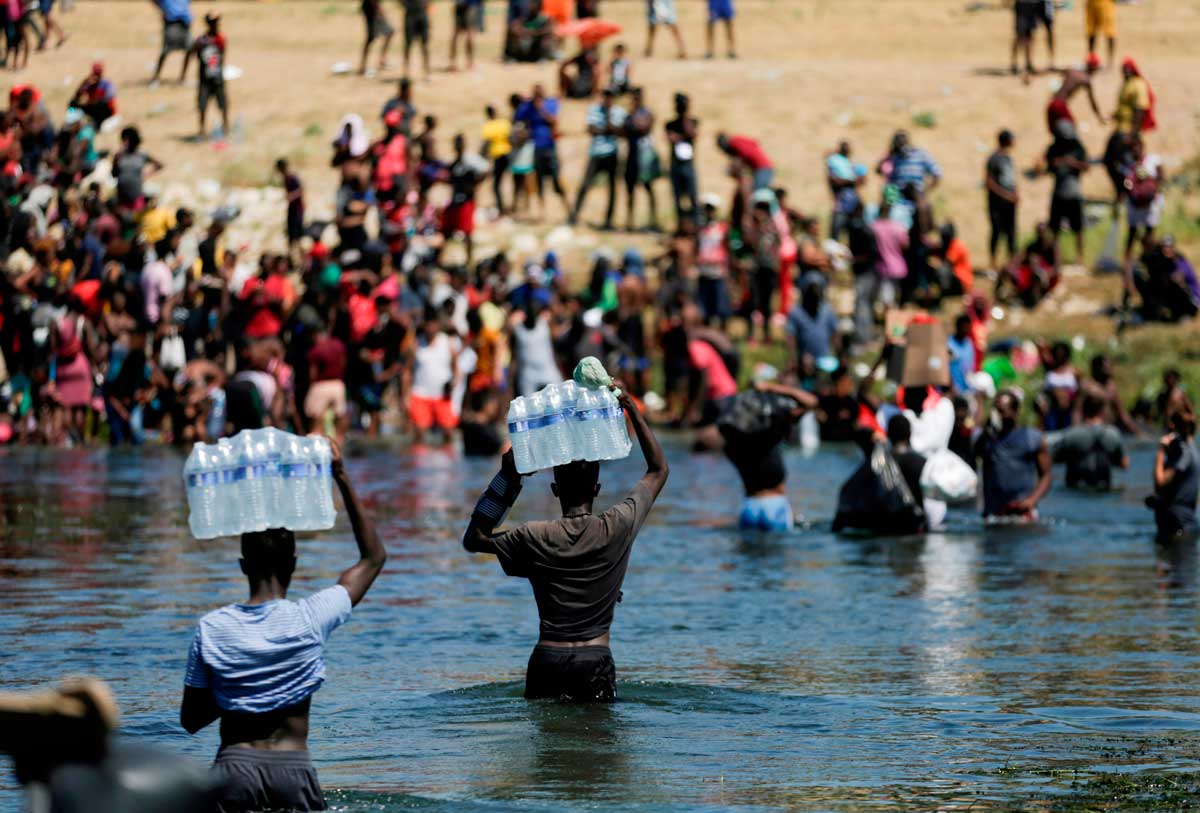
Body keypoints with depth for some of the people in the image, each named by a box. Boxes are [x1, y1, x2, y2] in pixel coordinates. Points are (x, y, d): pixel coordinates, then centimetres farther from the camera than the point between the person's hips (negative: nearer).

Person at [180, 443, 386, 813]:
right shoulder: (311, 618, -2)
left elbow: (190, 720, 9)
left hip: (234, 767, 1)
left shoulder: (211, 628, 1)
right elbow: (373, 557, 14)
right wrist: (343, 480, 14)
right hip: (293, 769, -1)